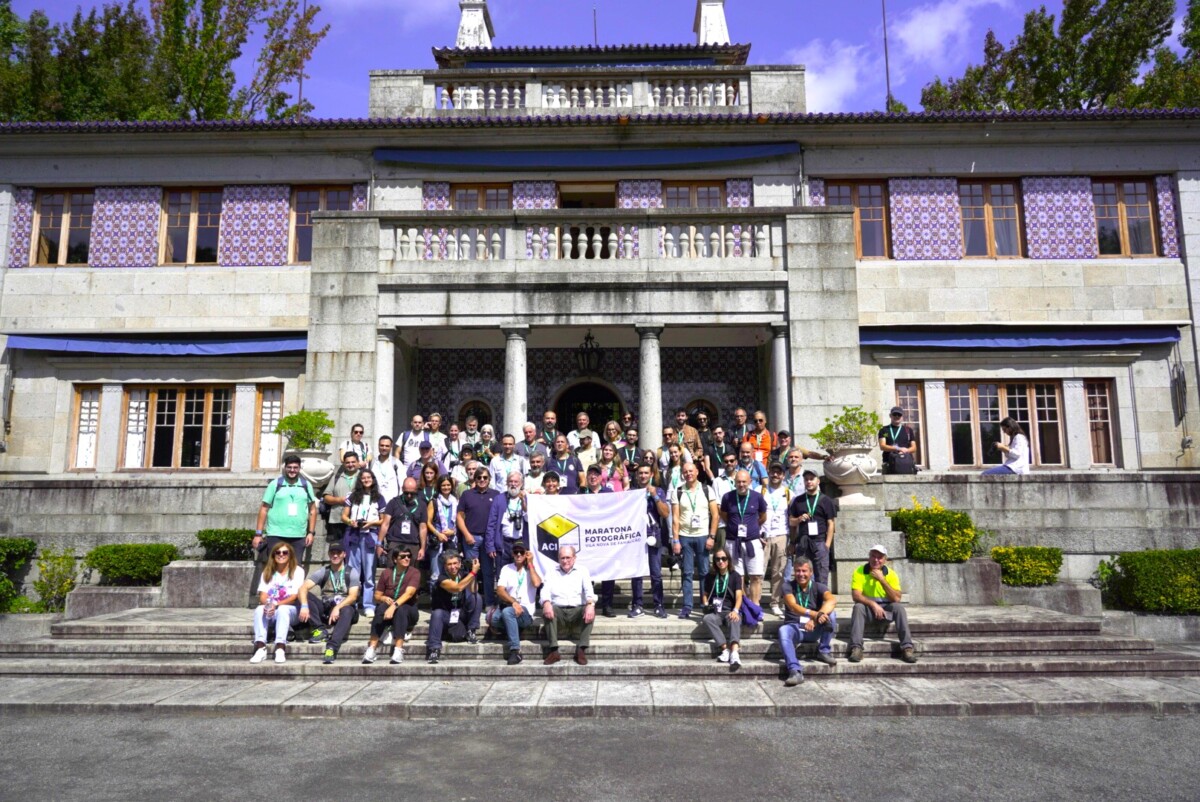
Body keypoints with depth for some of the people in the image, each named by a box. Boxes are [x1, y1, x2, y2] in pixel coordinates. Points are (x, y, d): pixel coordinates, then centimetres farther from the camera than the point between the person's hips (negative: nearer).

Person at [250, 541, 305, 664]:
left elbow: (294, 597, -9)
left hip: (289, 609, -3)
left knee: (282, 609, -37)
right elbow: (263, 595, -2)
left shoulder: (297, 571, -1)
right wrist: (267, 604, -26)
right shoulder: (267, 572, 10)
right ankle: (261, 647, -39)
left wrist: (276, 605, -26)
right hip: (270, 612, 3)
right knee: (259, 610, -30)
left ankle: (280, 648, -44)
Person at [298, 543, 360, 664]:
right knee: (306, 596, -17)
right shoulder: (322, 571, 6)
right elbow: (303, 588, -8)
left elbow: (353, 596, -12)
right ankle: (320, 629, -21)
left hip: (344, 607, -3)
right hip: (325, 609, 3)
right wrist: (304, 606, -29)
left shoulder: (352, 572, 0)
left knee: (347, 611, -37)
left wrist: (338, 607, -31)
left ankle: (331, 647, -49)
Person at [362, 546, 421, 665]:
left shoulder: (414, 573, -6)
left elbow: (409, 593, -23)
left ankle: (398, 650, -42)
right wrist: (384, 598, -15)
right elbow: (377, 596, 8)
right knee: (381, 608, -33)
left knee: (400, 609, -36)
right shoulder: (386, 573, 2)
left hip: (408, 611, -2)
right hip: (388, 606, 2)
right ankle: (372, 649, -38)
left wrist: (394, 606, -38)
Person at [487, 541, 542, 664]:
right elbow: (500, 590, -3)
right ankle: (512, 630, -1)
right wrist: (513, 602, -20)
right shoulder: (506, 569, 10)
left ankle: (515, 651, -27)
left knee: (507, 612, -36)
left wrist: (530, 564, -7)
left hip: (526, 611, -3)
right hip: (508, 606, 3)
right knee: (491, 618, -29)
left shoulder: (533, 568, 5)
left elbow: (536, 584, -17)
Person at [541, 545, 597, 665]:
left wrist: (591, 604, -30)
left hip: (577, 611, 0)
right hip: (558, 611, 1)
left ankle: (581, 650, -28)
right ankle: (554, 651, -30)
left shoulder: (582, 571, 9)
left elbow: (589, 589, -7)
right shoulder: (552, 571, 12)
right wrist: (546, 603, -28)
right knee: (547, 611, -31)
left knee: (590, 611, -31)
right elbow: (545, 589, -3)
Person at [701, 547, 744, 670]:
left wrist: (735, 610, -25)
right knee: (707, 619, -34)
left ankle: (735, 652, -56)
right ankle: (725, 649, -42)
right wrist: (706, 605, 0)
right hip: (715, 612, 2)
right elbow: (705, 594, 22)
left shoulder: (735, 576, 6)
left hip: (730, 611, -2)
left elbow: (738, 596, -6)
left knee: (735, 619, -37)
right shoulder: (710, 576, 14)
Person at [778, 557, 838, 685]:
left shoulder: (818, 587, 2)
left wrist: (815, 618, -40)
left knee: (831, 614, -25)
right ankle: (795, 671, -43)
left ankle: (824, 651, -11)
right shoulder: (788, 587, 0)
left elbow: (832, 600, -21)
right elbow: (793, 606, -20)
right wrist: (815, 614, -40)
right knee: (783, 631, -34)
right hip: (795, 627, -1)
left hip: (815, 630, 1)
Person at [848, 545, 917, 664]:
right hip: (867, 607, -1)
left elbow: (896, 599, -18)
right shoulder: (859, 572, -10)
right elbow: (856, 595, -19)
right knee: (858, 607, -33)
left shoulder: (891, 574, -6)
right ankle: (856, 647, -36)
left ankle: (907, 647, -28)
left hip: (886, 609, 1)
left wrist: (882, 579, -25)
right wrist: (873, 604, -33)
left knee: (899, 607, -28)